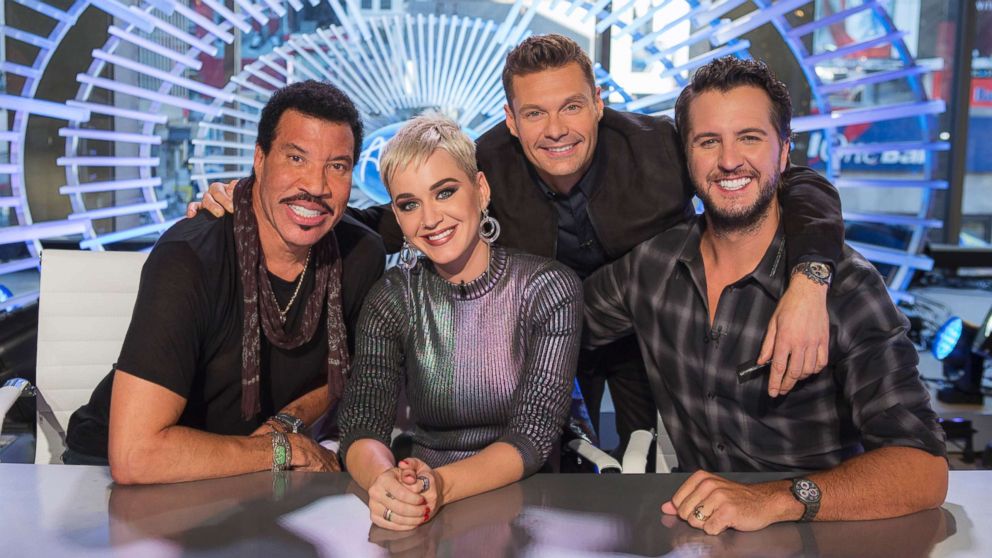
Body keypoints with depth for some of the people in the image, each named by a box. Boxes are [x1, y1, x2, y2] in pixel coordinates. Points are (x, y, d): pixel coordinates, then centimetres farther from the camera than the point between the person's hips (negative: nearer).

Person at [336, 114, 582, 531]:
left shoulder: (548, 289, -6)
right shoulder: (392, 298, 0)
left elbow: (532, 438, -13)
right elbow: (361, 429, -8)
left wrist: (442, 485, -30)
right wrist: (384, 480, -31)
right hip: (425, 513, 2)